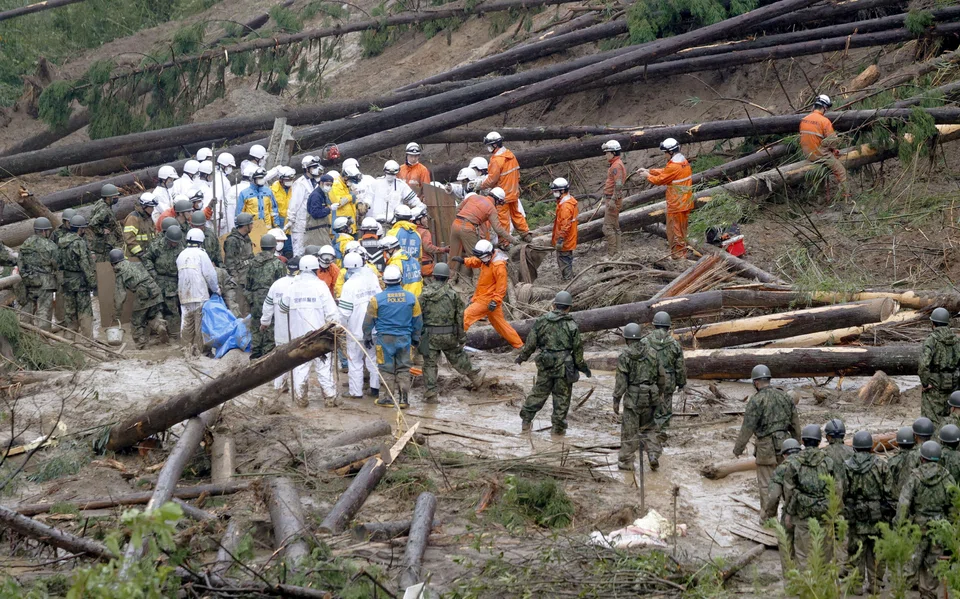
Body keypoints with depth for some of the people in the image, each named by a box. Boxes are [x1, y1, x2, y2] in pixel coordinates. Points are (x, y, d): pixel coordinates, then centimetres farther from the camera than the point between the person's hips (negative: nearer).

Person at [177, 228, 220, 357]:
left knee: (187, 323, 10)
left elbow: (179, 275, 12)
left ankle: (188, 349, 13)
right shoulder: (201, 254, -5)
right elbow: (210, 274, -6)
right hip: (200, 295, -5)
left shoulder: (181, 255, 13)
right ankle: (198, 350, 1)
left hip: (184, 295, 5)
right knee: (200, 323, 0)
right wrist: (216, 289, 6)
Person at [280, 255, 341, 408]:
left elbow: (283, 308, 16)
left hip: (298, 334, 3)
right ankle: (330, 398, 4)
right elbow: (332, 311, -11)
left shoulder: (292, 287, 2)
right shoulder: (320, 286, -8)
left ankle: (300, 399, 10)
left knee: (300, 368, 8)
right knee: (324, 367, 2)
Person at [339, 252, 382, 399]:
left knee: (355, 361, 6)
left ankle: (356, 391, 9)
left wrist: (342, 326, 0)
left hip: (356, 329, -5)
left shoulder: (349, 285, -17)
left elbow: (344, 311, -16)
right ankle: (375, 387, 17)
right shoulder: (373, 278, 0)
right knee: (373, 358, 15)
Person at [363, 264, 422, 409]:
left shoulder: (377, 299, -11)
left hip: (385, 338, -2)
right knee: (403, 368, 10)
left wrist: (367, 337, 13)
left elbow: (369, 320, -2)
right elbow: (418, 320, 8)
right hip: (404, 338, 2)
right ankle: (404, 398, 9)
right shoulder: (411, 298, -3)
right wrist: (416, 337, 22)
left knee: (387, 369, 7)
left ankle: (390, 398, 10)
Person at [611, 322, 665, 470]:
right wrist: (659, 393, 21)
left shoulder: (624, 356, -11)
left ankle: (627, 461, 9)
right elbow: (662, 375, 8)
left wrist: (616, 400, -5)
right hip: (650, 398, 4)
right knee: (649, 428, 18)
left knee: (629, 430, 5)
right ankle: (653, 456, 4)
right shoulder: (652, 352, 3)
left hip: (633, 398, -4)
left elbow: (621, 381, -12)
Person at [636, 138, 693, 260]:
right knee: (681, 228, 17)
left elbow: (659, 180, -14)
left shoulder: (674, 166, -23)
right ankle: (682, 252, 26)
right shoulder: (683, 162, 8)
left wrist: (647, 175, 3)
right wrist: (648, 171, 13)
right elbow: (665, 171, 16)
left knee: (675, 229, 0)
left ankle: (678, 254, 5)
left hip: (677, 204, -9)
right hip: (685, 203, 9)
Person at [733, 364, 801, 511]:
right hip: (785, 446, 6)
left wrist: (738, 449, -4)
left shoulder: (756, 400, -13)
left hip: (767, 448, -6)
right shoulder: (784, 397, 6)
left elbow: (747, 428, -14)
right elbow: (795, 423, 12)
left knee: (766, 486, 3)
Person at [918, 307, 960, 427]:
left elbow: (924, 363, -27)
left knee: (932, 418, 0)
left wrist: (925, 383, -18)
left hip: (934, 385, -6)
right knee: (946, 417, 15)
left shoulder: (931, 339, -15)